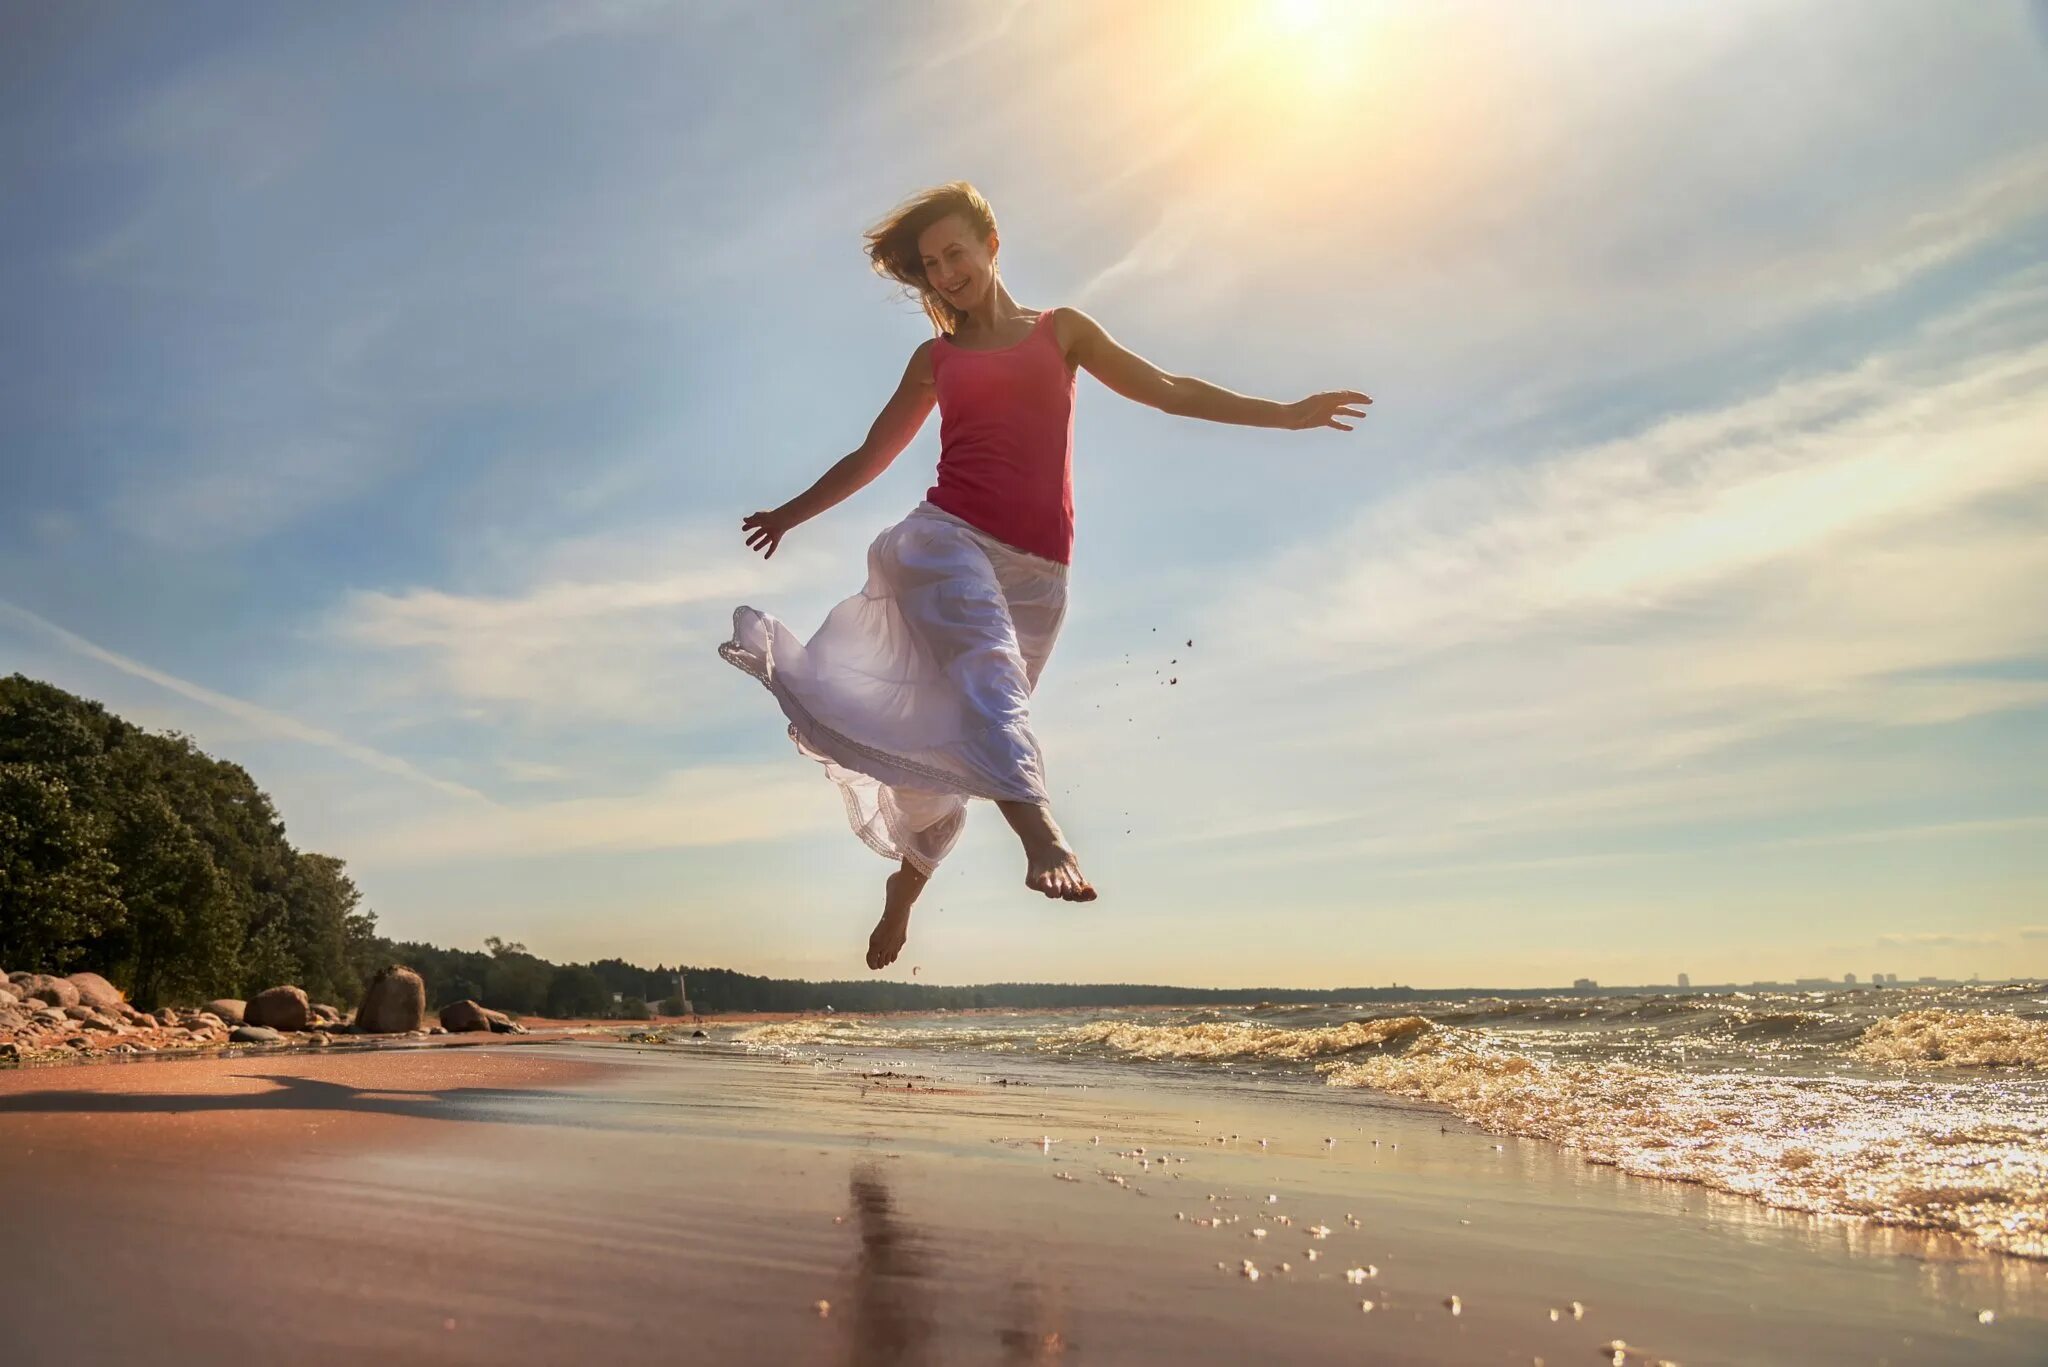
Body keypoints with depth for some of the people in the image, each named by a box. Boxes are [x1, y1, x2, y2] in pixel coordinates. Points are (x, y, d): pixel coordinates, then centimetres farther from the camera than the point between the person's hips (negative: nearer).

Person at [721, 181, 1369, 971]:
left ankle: (903, 890, 20)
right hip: (948, 538, 0)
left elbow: (1167, 390, 15)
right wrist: (792, 513, 38)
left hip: (1035, 570, 0)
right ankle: (1045, 838, -49)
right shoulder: (935, 359, 18)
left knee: (963, 739, 3)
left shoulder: (1061, 330, 16)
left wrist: (1286, 414, 9)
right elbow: (871, 456, 29)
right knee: (987, 668, -31)